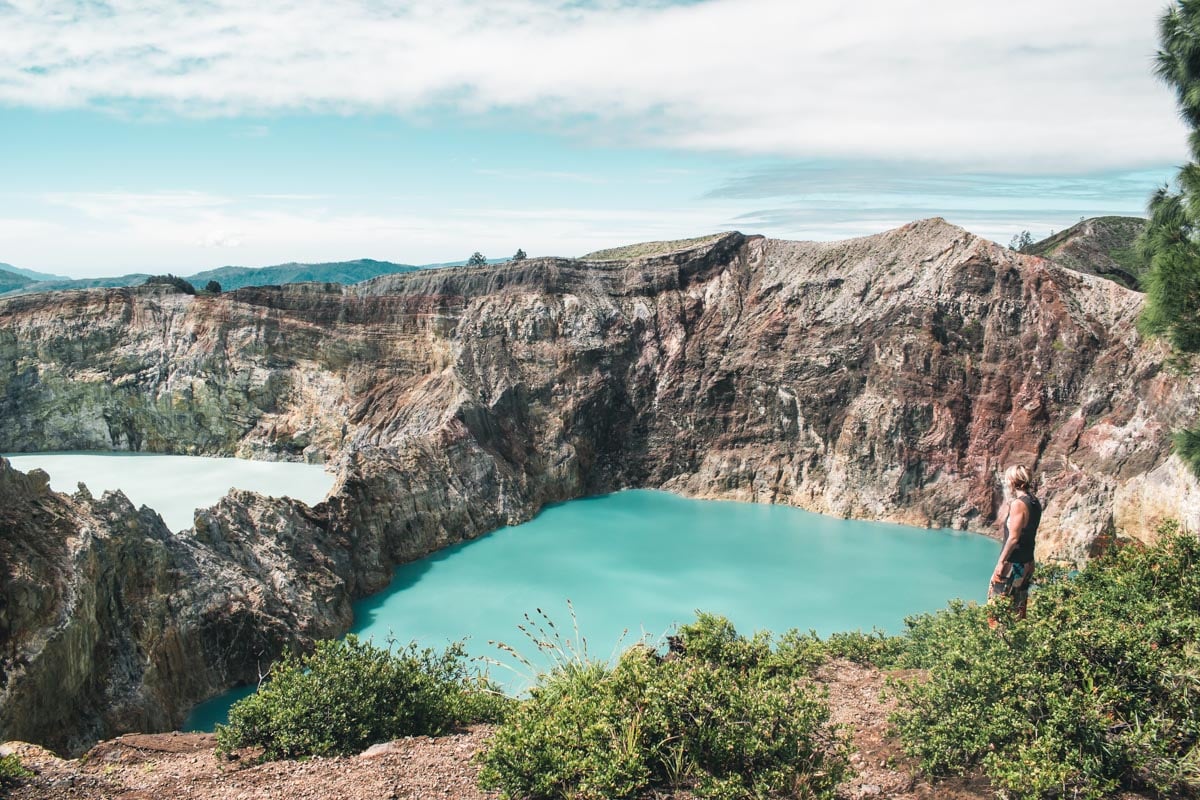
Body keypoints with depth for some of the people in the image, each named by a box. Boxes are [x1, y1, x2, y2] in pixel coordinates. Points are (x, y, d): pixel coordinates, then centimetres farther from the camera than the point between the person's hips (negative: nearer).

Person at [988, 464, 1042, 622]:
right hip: (1027, 562, 9)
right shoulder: (1035, 502, 7)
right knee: (1018, 607, 16)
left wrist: (1001, 561, -16)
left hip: (1013, 563, -9)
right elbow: (1029, 534, 14)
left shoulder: (1018, 504, -18)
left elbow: (1013, 537, -20)